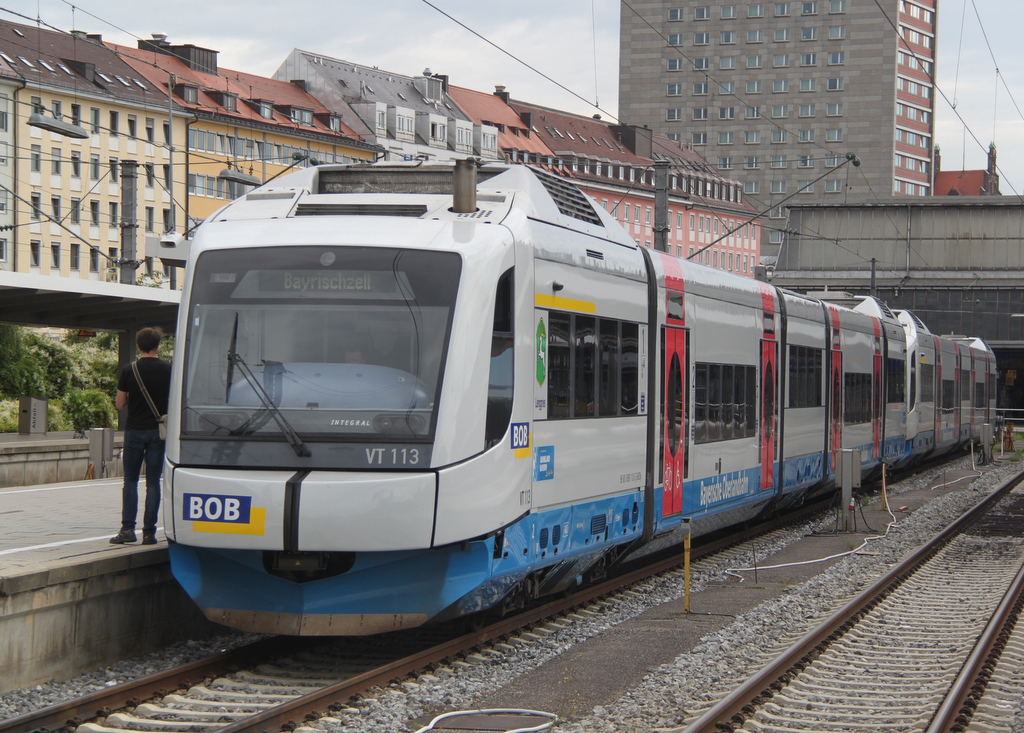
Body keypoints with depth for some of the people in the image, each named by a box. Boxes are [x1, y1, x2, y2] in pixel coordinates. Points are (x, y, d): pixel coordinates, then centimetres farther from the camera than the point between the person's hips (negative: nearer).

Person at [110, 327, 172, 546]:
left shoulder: (128, 370, -5)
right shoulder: (168, 370, -3)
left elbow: (120, 404, -1)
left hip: (134, 430, -1)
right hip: (158, 431, 1)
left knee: (130, 480, 7)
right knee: (153, 482, 4)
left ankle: (128, 528, -3)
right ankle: (149, 532, 2)